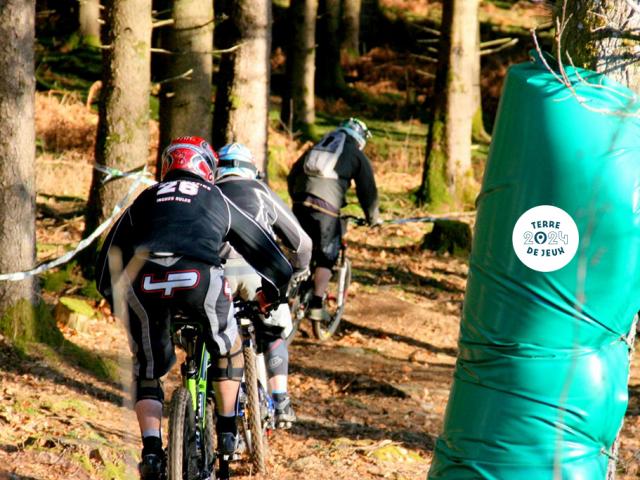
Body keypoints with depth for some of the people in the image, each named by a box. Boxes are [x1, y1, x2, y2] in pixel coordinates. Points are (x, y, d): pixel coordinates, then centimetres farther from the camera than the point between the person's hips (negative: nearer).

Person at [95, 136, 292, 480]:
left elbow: (108, 258, 32)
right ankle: (227, 433, 26)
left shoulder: (146, 199, 31)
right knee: (226, 348, 28)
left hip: (143, 284, 1)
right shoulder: (218, 201, 29)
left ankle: (151, 450, 4)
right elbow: (267, 253, 35)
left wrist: (117, 301, 46)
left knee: (146, 371, 19)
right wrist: (272, 291, 52)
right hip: (199, 278, -1)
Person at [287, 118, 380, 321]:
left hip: (300, 205, 4)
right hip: (326, 208, -4)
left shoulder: (316, 147, 28)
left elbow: (292, 176, 28)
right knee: (326, 258, 5)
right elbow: (367, 190, 13)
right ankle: (316, 306, -3)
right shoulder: (358, 156, 14)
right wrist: (373, 218, 25)